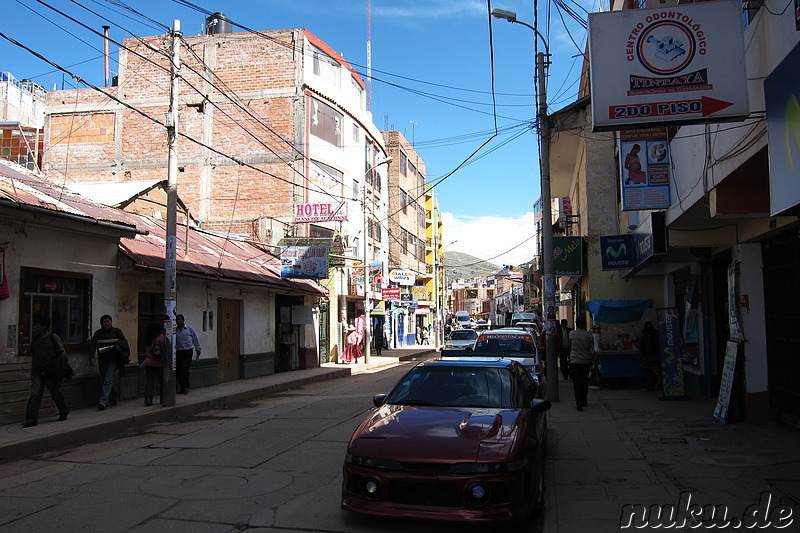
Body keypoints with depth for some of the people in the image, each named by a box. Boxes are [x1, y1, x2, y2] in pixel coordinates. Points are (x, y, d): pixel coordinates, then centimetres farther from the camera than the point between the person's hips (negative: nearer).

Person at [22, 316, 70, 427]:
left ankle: (64, 412, 29)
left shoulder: (53, 337, -7)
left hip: (50, 372, -4)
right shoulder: (35, 339, 9)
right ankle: (31, 419, -8)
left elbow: (62, 353, -7)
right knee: (34, 394, -7)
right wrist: (32, 369, 15)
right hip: (37, 371, 4)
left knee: (56, 393, 9)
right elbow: (33, 354, 19)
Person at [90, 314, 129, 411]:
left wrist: (114, 346, -14)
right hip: (102, 361, 4)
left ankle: (103, 401, -22)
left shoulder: (117, 331, 6)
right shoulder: (98, 333, 11)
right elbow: (93, 345, 1)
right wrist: (92, 357, -14)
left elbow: (124, 342, 3)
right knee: (105, 380, 9)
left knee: (108, 380, -14)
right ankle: (114, 398, 22)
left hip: (113, 360, -4)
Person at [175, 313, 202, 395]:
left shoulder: (189, 328, 2)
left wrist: (198, 349, 8)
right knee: (178, 370, 0)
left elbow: (195, 339, 8)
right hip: (178, 352, 3)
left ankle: (186, 387, 1)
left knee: (184, 369, -12)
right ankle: (182, 387, 13)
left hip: (187, 351, -3)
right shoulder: (175, 330, 8)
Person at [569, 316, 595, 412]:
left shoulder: (572, 333, -5)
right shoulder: (589, 335, -6)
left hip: (575, 361, -2)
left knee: (576, 383, -3)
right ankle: (584, 401, 29)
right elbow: (592, 351, -3)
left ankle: (579, 402, -17)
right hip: (586, 362, 2)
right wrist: (592, 361, 10)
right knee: (584, 382, 18)